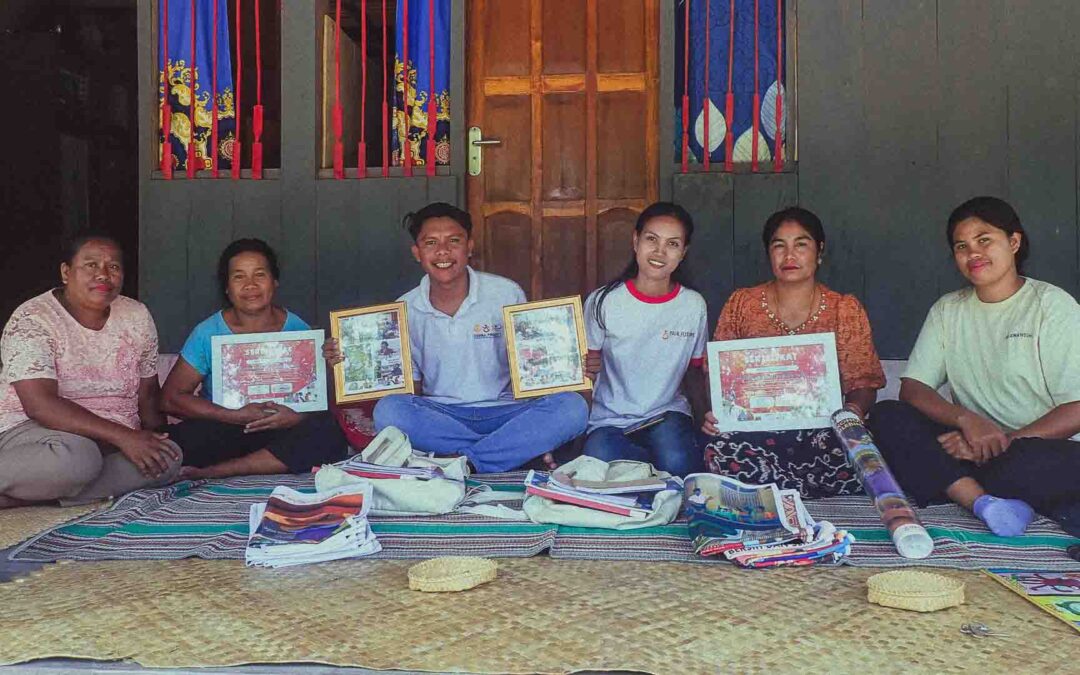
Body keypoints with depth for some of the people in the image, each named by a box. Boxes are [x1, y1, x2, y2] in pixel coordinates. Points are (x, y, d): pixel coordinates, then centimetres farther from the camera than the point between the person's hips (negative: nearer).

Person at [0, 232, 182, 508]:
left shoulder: (137, 316, 6)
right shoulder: (32, 319, -10)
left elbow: (147, 394, 10)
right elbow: (41, 405, -22)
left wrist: (156, 442, -9)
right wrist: (122, 436, -29)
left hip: (115, 439, 7)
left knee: (169, 457, -25)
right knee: (74, 457, -40)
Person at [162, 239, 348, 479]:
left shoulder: (298, 330, 1)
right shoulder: (208, 333, -3)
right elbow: (171, 397, -7)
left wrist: (297, 417, -23)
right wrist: (236, 416, -18)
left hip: (281, 431, 3)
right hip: (221, 430, -2)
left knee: (330, 436, -29)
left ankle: (211, 472, -23)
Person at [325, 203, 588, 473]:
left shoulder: (506, 294, 1)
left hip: (503, 412, -1)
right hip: (438, 417, 1)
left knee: (572, 406, -27)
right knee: (388, 410, -31)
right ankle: (521, 451, -25)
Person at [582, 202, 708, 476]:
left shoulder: (694, 305, 2)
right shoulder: (602, 302, -3)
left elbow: (695, 372, 11)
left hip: (667, 414, 1)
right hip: (610, 420, 0)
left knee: (676, 461, -32)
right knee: (599, 461, -32)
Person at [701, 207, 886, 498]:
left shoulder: (845, 309, 9)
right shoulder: (741, 304, 10)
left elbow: (863, 381, 5)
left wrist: (854, 408, -19)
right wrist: (713, 413, -11)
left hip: (820, 427, 0)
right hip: (754, 427, 1)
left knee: (844, 452, -36)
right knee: (721, 449, -35)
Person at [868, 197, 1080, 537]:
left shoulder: (1052, 304, 1)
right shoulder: (947, 310, 13)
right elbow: (911, 389, 1)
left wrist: (1008, 441, -19)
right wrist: (966, 419, -18)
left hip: (1043, 448, -4)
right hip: (969, 445, 4)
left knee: (1031, 464, -40)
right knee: (886, 416, -22)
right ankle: (985, 502, -31)